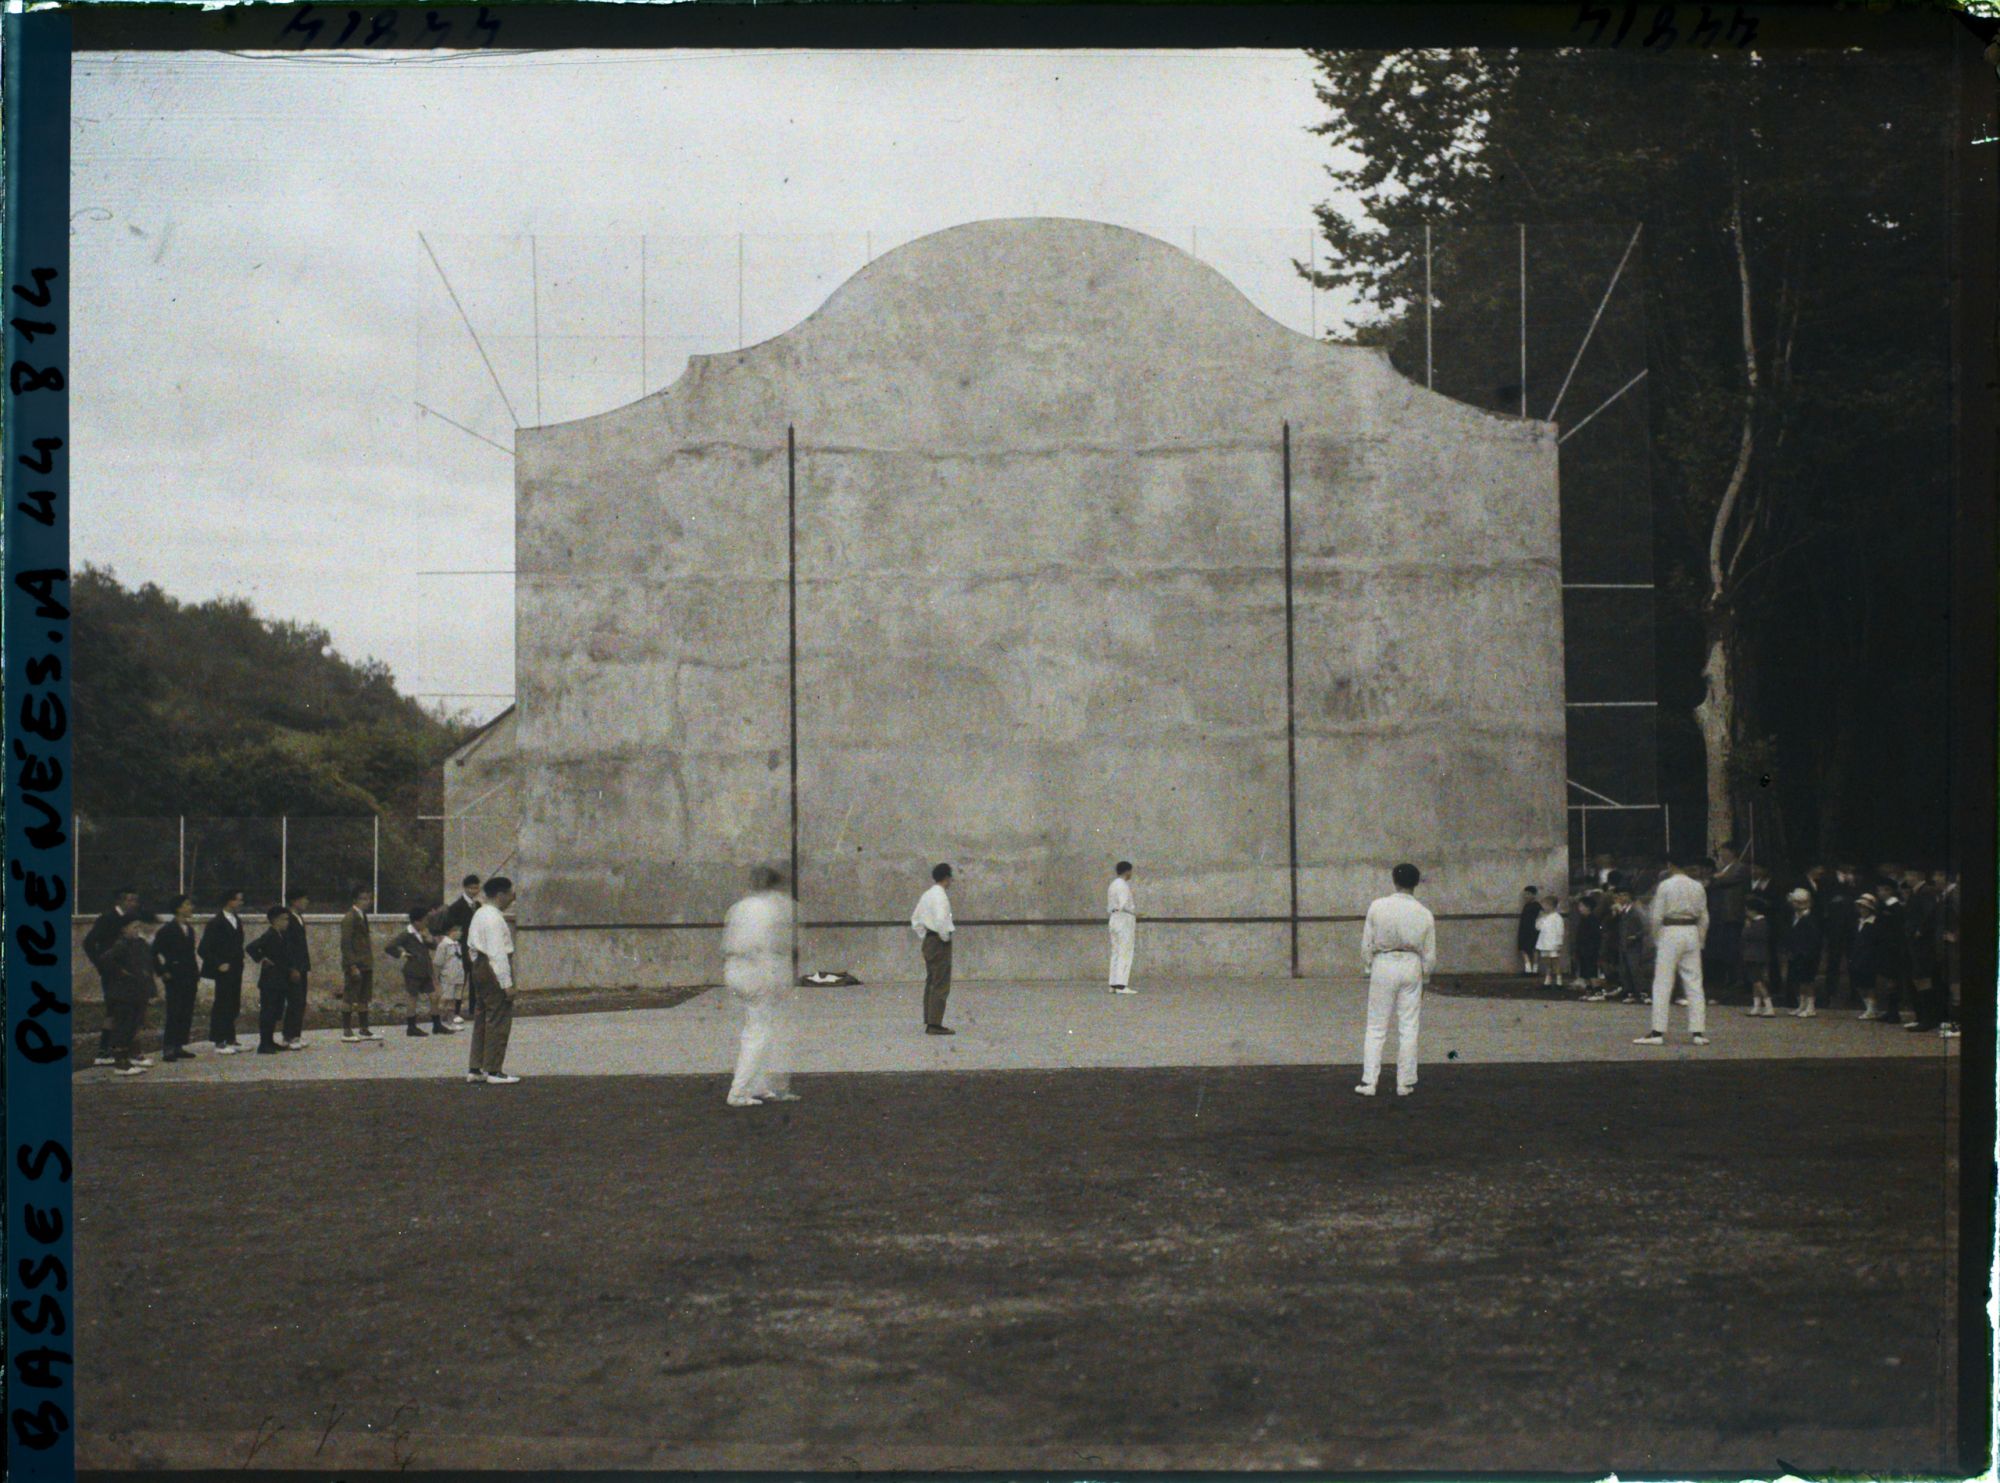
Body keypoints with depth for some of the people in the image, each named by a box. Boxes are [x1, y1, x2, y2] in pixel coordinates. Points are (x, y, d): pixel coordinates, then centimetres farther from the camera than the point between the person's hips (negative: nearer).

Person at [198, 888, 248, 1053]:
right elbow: (203, 949, -13)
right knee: (222, 1006, -4)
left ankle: (230, 1040, 19)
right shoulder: (216, 923, -13)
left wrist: (239, 963, 9)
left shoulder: (237, 921, 12)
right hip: (224, 972, -8)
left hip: (236, 971, 8)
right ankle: (220, 1043, 0)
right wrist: (219, 964, -16)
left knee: (233, 1007, 11)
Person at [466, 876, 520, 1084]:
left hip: (479, 967, 11)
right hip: (494, 971, -11)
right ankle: (493, 1071, -3)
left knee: (481, 1019, 14)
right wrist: (507, 983, -22)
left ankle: (475, 1069, 18)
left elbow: (471, 946, 20)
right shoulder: (494, 918, -18)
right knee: (498, 1021, -5)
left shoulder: (479, 914, 14)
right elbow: (498, 952, -22)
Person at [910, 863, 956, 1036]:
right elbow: (941, 919, -29)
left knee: (931, 982, 14)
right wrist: (945, 937, -16)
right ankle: (935, 1024, -10)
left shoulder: (926, 895, 12)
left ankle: (929, 1023, 17)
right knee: (941, 985, -8)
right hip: (940, 943, -10)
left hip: (928, 941, 10)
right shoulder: (940, 896, -16)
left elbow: (915, 919, 20)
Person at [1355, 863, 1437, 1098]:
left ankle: (1369, 1083, 4)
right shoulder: (1424, 913, -5)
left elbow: (1367, 944, -5)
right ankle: (1405, 1083, 13)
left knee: (1376, 1028, 6)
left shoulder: (1377, 906, -10)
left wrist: (1367, 969, 9)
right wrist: (1425, 975, 18)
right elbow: (1430, 953, 2)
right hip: (1411, 967, 1)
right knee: (1408, 1028, 9)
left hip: (1383, 966, -1)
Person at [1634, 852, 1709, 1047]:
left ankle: (1657, 1032, -4)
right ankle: (1698, 1031, 5)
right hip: (1692, 933, 4)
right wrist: (1700, 941, 16)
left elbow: (1657, 917, -8)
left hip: (1670, 932, -4)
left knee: (1662, 984, -1)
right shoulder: (1698, 887, 5)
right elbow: (1704, 918, 8)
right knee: (1694, 983, 7)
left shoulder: (1664, 886, -8)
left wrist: (1656, 940, 4)